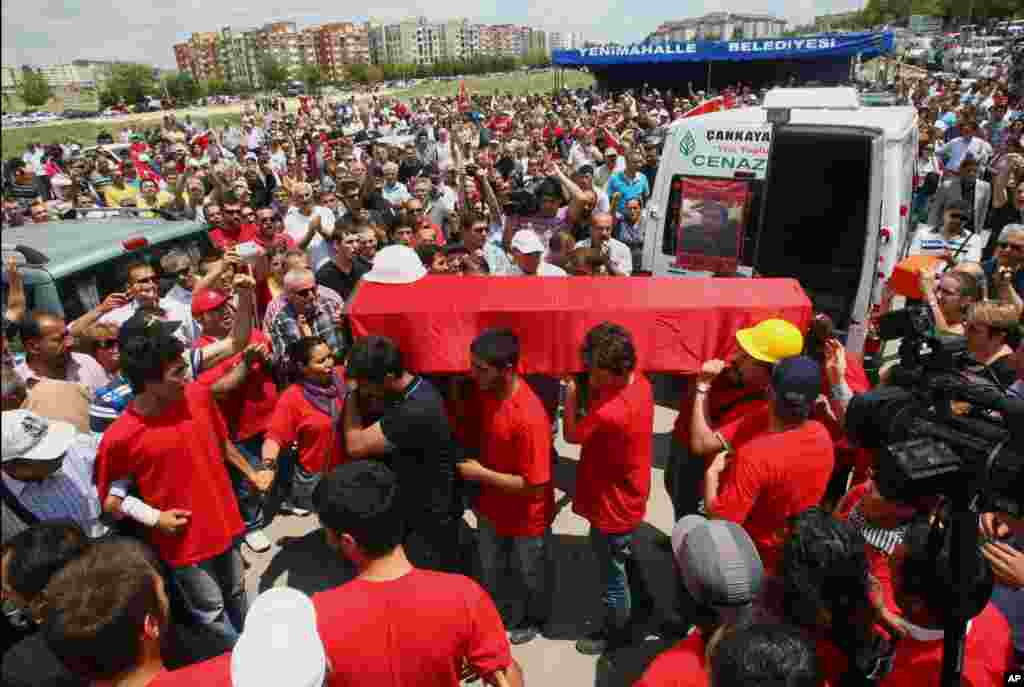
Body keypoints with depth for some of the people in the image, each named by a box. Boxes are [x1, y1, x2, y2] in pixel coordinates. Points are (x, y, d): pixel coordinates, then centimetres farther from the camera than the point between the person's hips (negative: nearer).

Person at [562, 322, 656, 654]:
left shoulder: (610, 413, -40)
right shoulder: (638, 379, -14)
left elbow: (571, 434, -20)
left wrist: (570, 390, -13)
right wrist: (587, 387, -14)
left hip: (612, 506, -8)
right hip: (626, 496, 8)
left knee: (612, 574, 19)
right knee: (622, 556, 34)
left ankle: (617, 630, 45)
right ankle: (641, 600, 58)